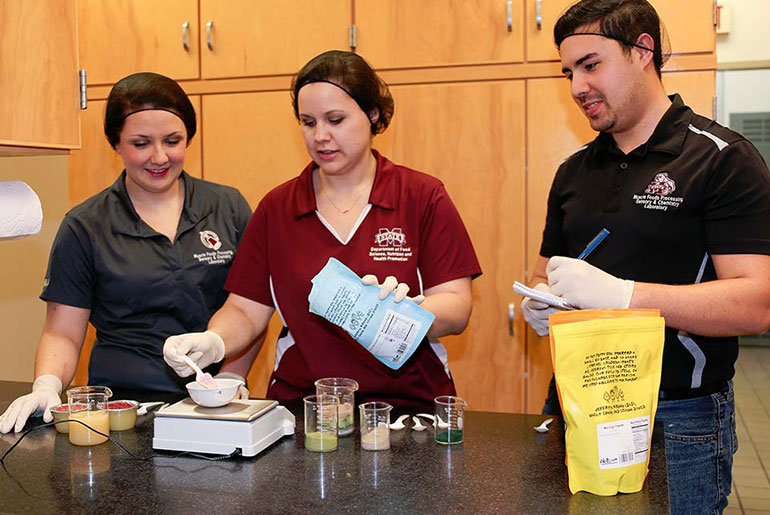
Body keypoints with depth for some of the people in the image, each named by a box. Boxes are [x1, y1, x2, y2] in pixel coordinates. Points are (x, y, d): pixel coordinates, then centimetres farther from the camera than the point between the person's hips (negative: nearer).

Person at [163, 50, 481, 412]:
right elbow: (245, 310, 7)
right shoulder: (276, 209, 10)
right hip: (301, 406, 2)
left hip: (409, 405, -1)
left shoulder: (424, 197, 2)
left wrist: (402, 310, -23)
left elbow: (457, 309, -4)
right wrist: (213, 342, -13)